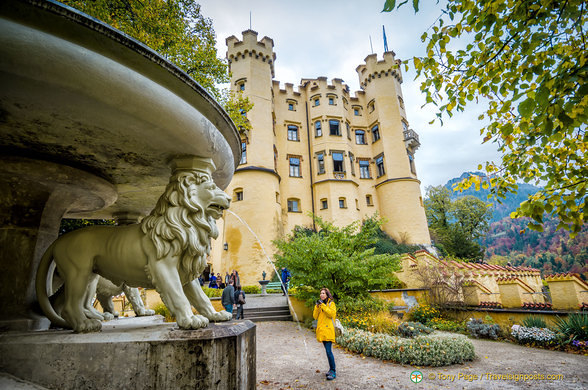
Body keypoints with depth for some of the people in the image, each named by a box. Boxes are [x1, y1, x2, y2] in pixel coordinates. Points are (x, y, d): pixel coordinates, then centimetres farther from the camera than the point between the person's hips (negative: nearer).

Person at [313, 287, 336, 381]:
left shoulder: (331, 304, -1)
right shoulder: (319, 304, 15)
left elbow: (331, 313, -18)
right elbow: (315, 316, 8)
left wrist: (323, 305, -19)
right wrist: (317, 306, -6)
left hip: (328, 330, -6)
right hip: (321, 330, 6)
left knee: (329, 351, -12)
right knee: (327, 351, 14)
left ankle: (333, 372, -7)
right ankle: (331, 369, 24)